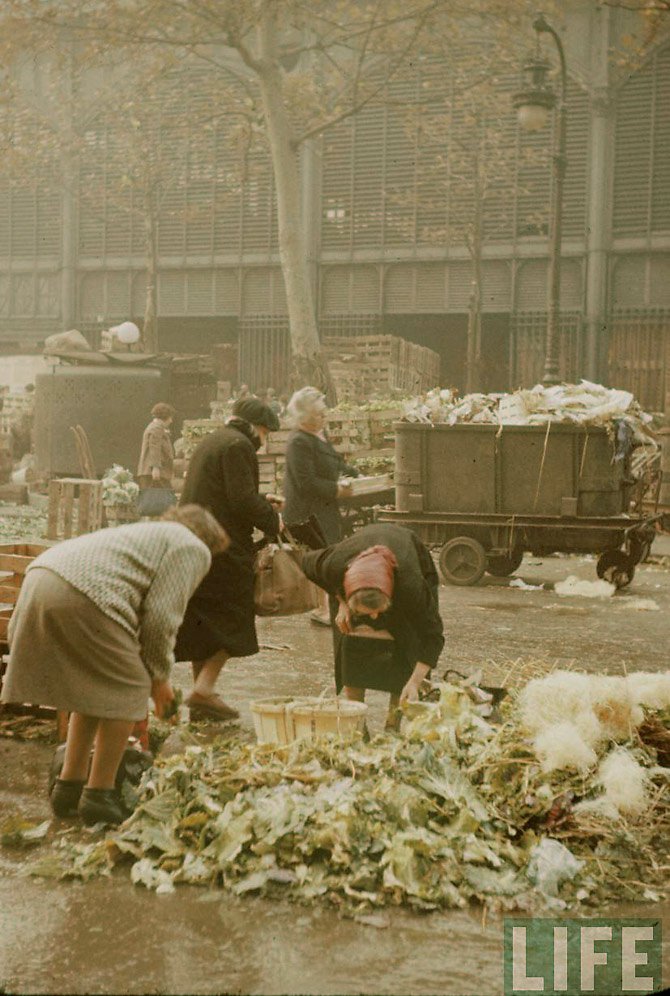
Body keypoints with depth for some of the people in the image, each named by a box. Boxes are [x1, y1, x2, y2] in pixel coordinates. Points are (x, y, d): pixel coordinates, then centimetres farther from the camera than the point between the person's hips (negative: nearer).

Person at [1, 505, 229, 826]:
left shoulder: (150, 534, 37)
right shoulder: (194, 548, 11)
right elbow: (161, 616, -1)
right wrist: (159, 677, 12)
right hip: (81, 597, -9)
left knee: (93, 687, 22)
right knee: (128, 690, 5)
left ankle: (69, 787, 25)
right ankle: (99, 794, 9)